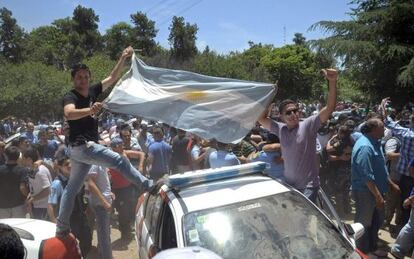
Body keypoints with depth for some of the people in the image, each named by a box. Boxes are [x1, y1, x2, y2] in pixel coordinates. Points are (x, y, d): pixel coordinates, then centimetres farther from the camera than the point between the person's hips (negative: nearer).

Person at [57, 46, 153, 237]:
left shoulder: (92, 92, 8)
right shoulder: (70, 97, -12)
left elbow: (112, 78, 12)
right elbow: (69, 113, -35)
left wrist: (123, 58, 6)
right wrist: (90, 110, -54)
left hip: (86, 146, 9)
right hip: (81, 146, -9)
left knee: (72, 188, 13)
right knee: (119, 160, -14)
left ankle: (61, 227, 23)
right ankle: (148, 186, -6)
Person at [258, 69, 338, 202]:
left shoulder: (308, 125, -12)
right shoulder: (280, 129, 0)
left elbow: (329, 108, -21)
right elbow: (261, 118, 2)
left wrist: (332, 82, -32)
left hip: (308, 186, -5)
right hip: (288, 184, 5)